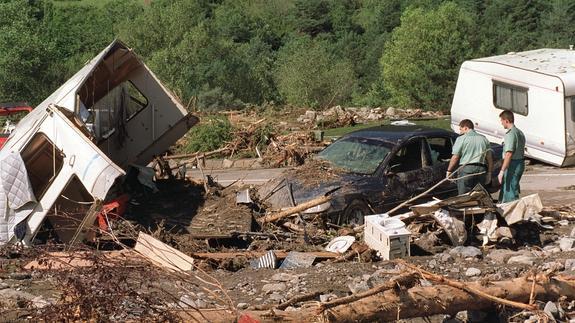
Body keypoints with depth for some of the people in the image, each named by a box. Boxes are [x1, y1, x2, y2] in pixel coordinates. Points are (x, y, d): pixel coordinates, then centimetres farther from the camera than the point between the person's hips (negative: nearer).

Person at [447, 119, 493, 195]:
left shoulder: (461, 139, -2)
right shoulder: (483, 139, 13)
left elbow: (455, 157, -6)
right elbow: (489, 158, 12)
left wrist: (449, 171, 4)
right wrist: (489, 173, 17)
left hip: (466, 169, -5)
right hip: (481, 170, 5)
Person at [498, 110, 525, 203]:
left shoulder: (510, 134, -17)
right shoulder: (520, 132, 15)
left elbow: (509, 154, -24)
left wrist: (502, 171, -24)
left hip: (513, 164, -10)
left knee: (510, 193, -7)